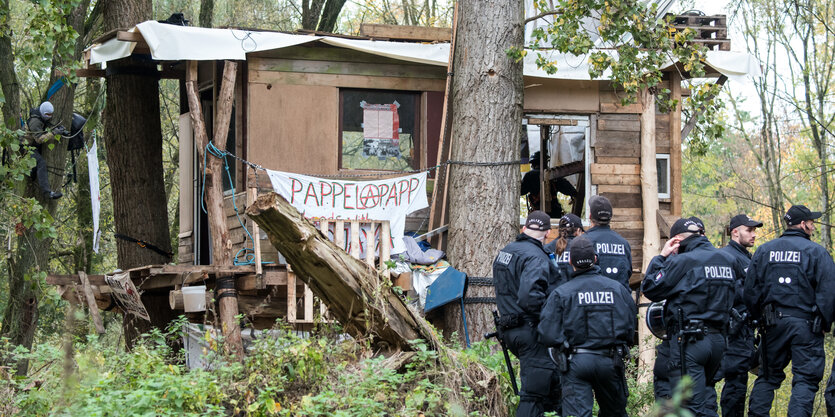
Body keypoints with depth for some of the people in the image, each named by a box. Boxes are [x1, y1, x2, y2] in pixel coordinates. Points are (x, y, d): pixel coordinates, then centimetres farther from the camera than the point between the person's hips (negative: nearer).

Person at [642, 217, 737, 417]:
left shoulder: (683, 261, -11)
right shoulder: (726, 260, 10)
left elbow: (650, 289, -5)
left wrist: (661, 256, 3)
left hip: (689, 340, -7)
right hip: (717, 338, 7)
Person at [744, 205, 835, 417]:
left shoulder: (764, 251, 7)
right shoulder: (816, 252, -5)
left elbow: (750, 292, 7)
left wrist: (760, 318, 16)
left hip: (773, 324, 4)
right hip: (805, 324, -4)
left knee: (767, 377, 15)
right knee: (805, 380, -2)